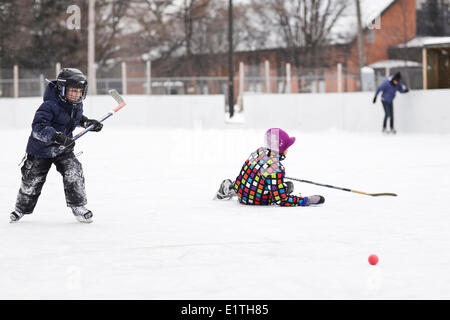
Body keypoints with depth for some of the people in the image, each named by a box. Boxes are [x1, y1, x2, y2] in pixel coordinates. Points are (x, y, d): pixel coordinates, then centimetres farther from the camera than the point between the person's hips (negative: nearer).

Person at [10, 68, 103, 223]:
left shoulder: (77, 105, -5)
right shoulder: (50, 106, -30)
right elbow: (38, 127, -38)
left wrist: (88, 122, 4)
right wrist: (57, 136, -48)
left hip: (63, 149, 5)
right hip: (41, 148, -5)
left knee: (74, 173, -15)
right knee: (32, 181, 9)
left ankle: (78, 207, -1)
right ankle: (21, 209, 34)